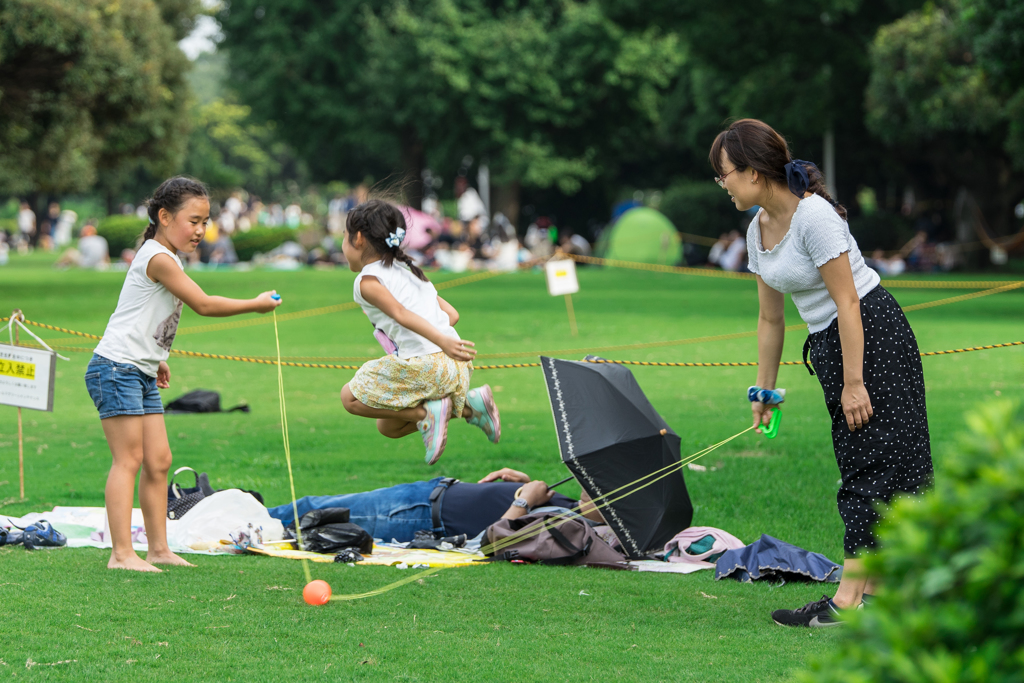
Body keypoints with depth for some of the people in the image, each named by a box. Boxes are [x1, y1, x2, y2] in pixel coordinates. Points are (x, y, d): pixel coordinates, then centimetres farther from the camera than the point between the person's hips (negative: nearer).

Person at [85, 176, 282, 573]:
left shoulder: (165, 258, 16)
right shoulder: (159, 259, -17)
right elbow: (203, 305, -18)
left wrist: (156, 358, 22)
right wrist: (256, 304, -9)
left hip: (143, 374, 10)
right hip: (116, 368, -10)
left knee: (159, 460, 7)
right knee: (129, 458, -11)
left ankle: (159, 548, 10)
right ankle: (122, 553, -12)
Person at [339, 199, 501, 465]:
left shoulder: (367, 281, -3)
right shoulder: (408, 271, 24)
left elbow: (400, 313, -20)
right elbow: (452, 314, 18)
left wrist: (441, 341, -33)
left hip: (421, 365, -8)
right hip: (455, 369, 8)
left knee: (351, 398, 8)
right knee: (388, 427, 21)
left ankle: (427, 413, -6)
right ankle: (469, 405, 6)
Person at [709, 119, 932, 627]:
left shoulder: (814, 215, -19)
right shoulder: (758, 229, 7)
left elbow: (846, 303, -20)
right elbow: (771, 319, 15)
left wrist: (853, 382, -21)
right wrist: (765, 391, 15)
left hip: (873, 335, -9)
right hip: (827, 345, 9)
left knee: (874, 465, -8)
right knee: (857, 466, 7)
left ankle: (848, 598, -13)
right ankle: (876, 587, 8)